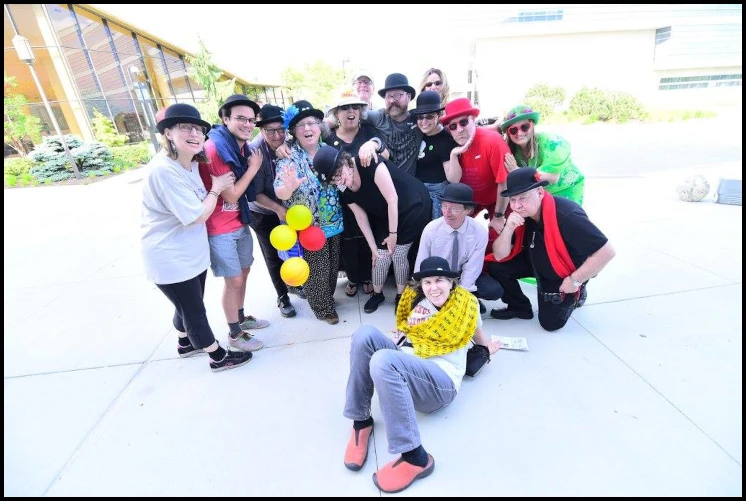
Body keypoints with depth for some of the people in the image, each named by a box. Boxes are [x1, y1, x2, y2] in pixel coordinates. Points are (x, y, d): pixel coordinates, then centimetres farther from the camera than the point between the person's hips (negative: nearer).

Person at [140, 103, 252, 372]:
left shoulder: (191, 163, 4)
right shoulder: (163, 170, -27)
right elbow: (198, 215, -24)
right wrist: (216, 188, -12)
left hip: (192, 253, 9)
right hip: (171, 261, -9)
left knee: (187, 307, 25)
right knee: (194, 310, 8)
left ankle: (186, 342, 48)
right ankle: (218, 357, 24)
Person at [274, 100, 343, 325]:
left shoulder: (329, 151, 1)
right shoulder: (289, 158, -11)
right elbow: (280, 193, -19)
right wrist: (289, 186, -40)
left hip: (333, 221, 5)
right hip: (308, 226, -4)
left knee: (333, 264, 18)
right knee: (316, 269, 6)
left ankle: (328, 297, 42)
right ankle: (322, 307, 29)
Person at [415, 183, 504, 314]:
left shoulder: (479, 232, -20)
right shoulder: (431, 229, -19)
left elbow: (472, 269, -16)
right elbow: (421, 266, -13)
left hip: (464, 276, 1)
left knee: (494, 290, -23)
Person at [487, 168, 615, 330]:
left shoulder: (567, 215, -37)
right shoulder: (521, 214, -16)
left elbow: (606, 252, -33)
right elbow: (499, 256, -15)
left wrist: (575, 281, -24)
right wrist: (509, 228, -33)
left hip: (565, 275, -5)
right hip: (537, 264, 5)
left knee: (550, 322, 0)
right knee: (497, 267, -15)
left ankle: (574, 295, 29)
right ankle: (520, 308, 9)